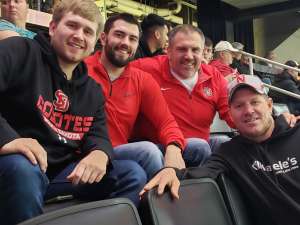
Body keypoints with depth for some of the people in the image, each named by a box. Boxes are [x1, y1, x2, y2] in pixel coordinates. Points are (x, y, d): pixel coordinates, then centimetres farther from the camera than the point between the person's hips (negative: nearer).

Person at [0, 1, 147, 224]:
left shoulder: (93, 89, 15)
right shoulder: (20, 51, -6)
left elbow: (98, 135, 7)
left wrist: (99, 153, -17)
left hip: (64, 171, 6)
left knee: (132, 174, -7)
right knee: (23, 169, -40)